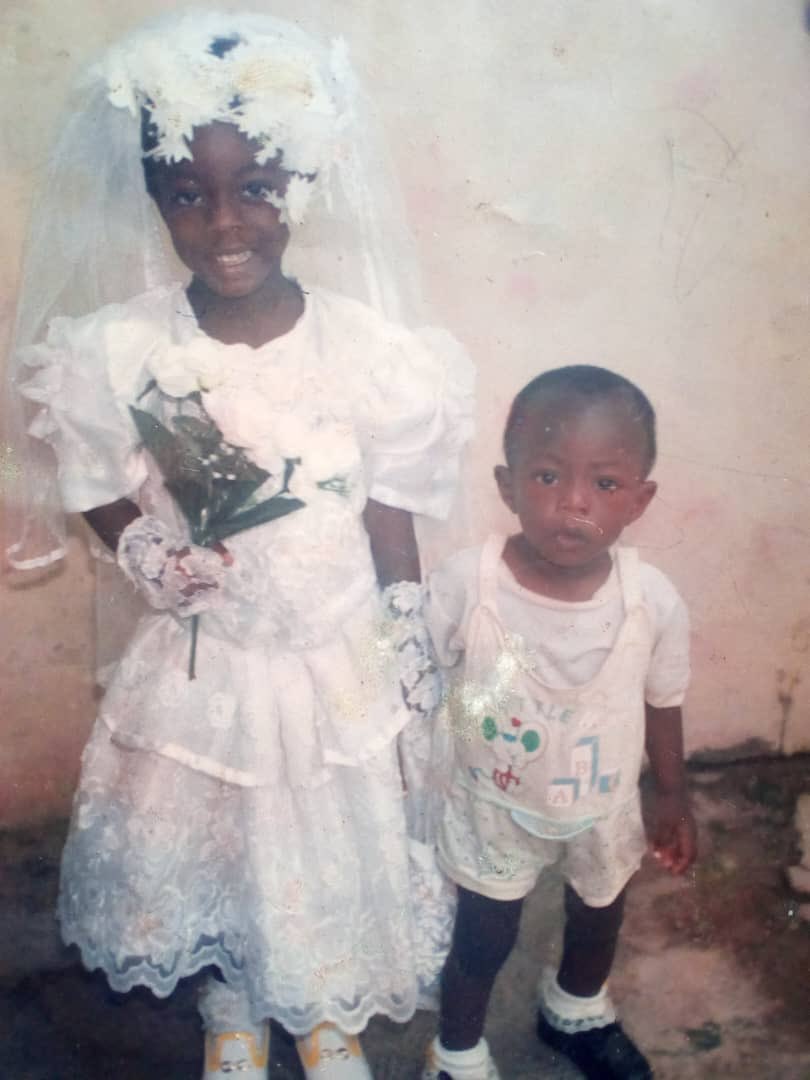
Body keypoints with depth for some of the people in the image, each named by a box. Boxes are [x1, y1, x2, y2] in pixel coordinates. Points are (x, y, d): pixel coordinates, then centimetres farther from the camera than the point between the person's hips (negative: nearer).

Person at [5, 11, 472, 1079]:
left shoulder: (366, 347, -15)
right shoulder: (121, 351, -15)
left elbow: (392, 525, -6)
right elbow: (94, 488, 0)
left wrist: (413, 664, -1)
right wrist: (146, 548, -20)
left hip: (340, 666, 0)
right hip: (204, 667, 1)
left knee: (337, 850, 20)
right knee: (208, 850, 21)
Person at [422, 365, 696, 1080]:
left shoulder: (656, 603, -25)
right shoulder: (463, 585, -31)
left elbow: (661, 706, -7)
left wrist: (674, 800, 6)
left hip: (604, 810, 3)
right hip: (495, 808, -2)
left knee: (598, 919, 29)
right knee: (485, 940, 19)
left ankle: (576, 1013, 63)